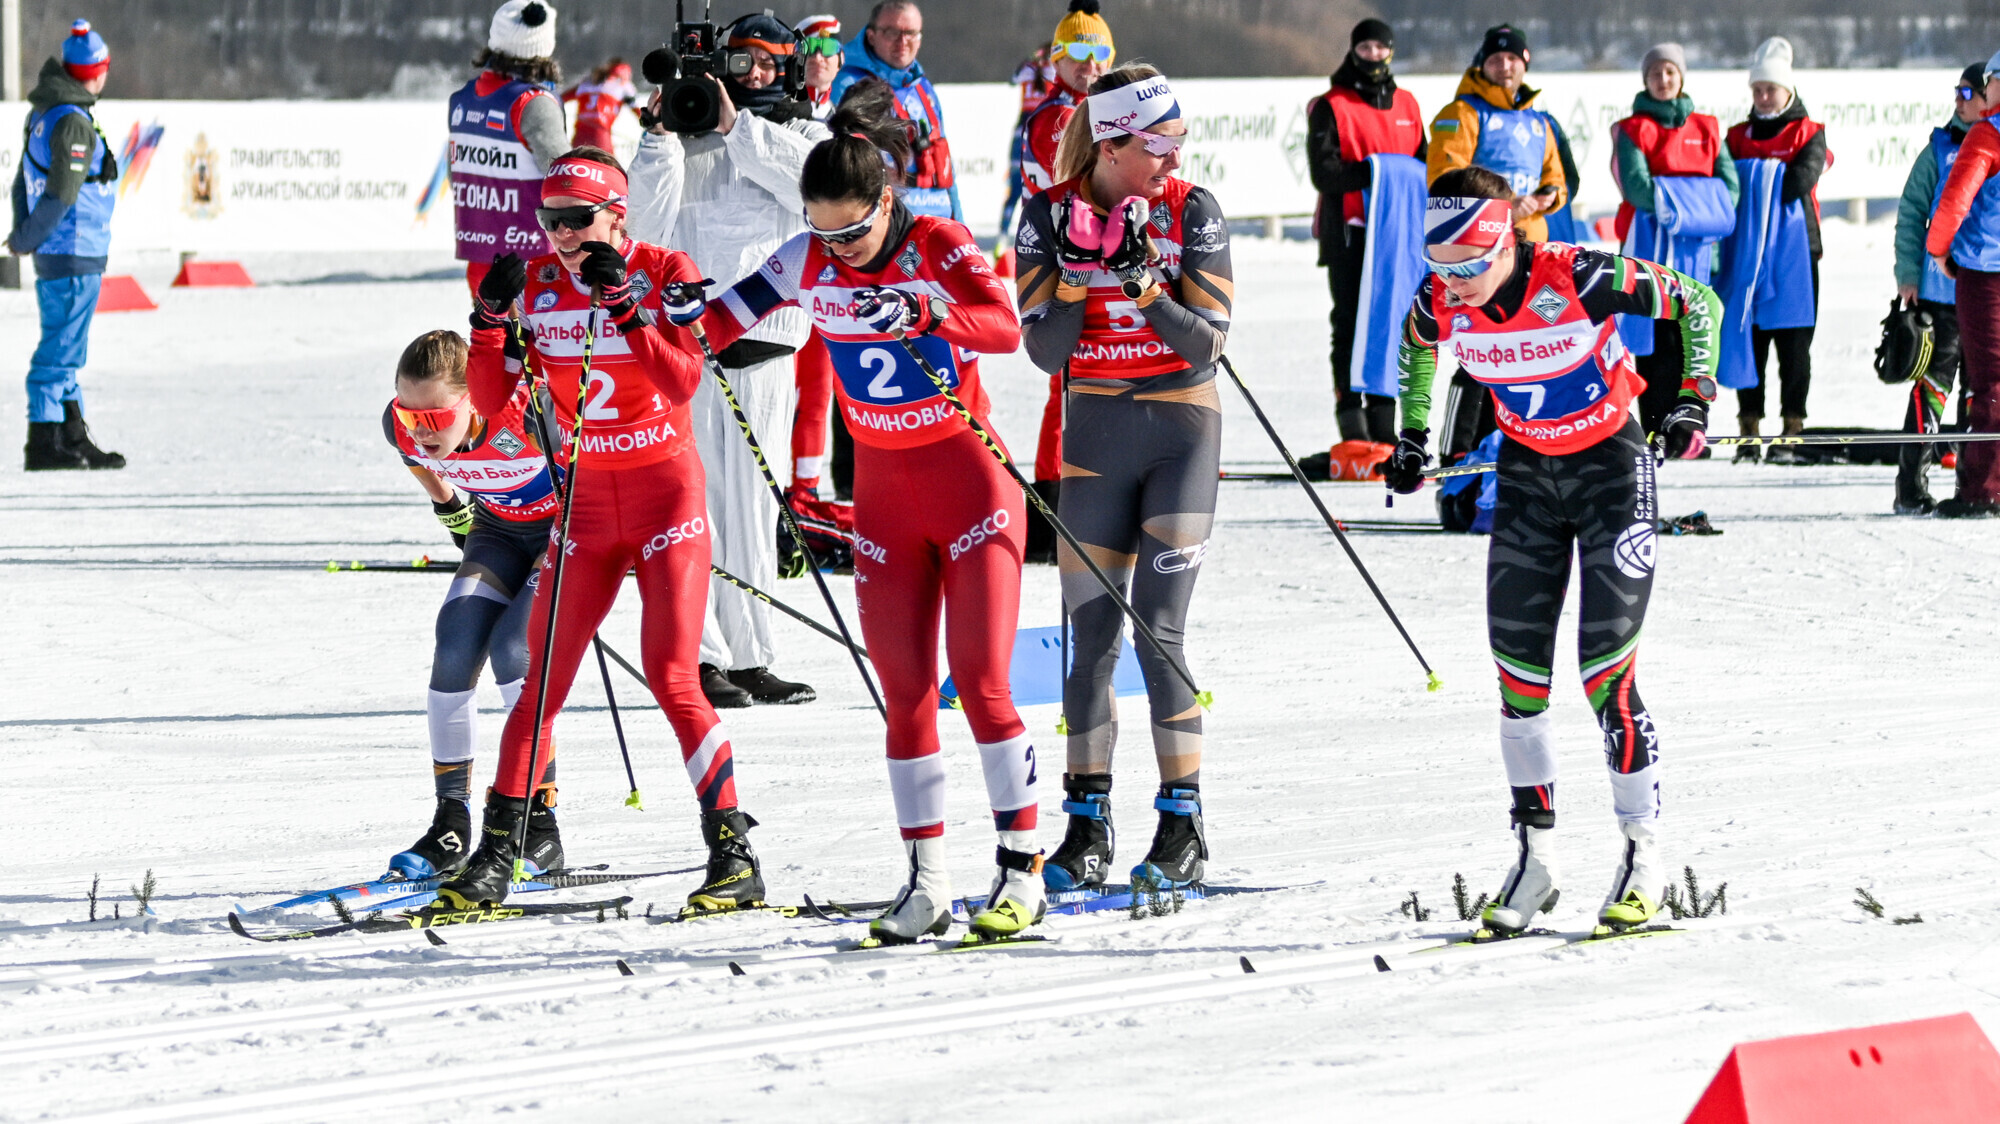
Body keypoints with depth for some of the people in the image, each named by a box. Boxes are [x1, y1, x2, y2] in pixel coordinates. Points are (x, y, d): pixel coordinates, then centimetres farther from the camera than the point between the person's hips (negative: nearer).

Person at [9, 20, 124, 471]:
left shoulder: (41, 114, 10)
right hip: (75, 256, -9)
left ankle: (74, 439, 22)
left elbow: (24, 180, 14)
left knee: (65, 350, 15)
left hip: (51, 254, 9)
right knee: (59, 351, -4)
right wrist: (26, 241, -9)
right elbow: (60, 196, -20)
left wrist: (23, 232, 8)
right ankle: (43, 446, -2)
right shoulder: (74, 124, -19)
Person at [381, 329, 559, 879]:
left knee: (513, 648, -23)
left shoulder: (528, 411, -38)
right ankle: (451, 825, -1)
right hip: (498, 530, 5)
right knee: (454, 654, -12)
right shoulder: (402, 426, -21)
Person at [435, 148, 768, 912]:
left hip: (666, 498, -4)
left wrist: (624, 302, -27)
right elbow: (490, 401, -2)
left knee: (672, 679, -13)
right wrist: (491, 317, -15)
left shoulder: (663, 274, -8)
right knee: (541, 683, 1)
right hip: (585, 505, 4)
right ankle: (497, 855, 7)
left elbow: (681, 380, -22)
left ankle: (734, 852, -7)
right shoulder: (537, 287, 2)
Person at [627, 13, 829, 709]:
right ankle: (700, 657, -7)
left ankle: (749, 658, 9)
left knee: (752, 507, 4)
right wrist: (661, 134, -5)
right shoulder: (686, 144, 9)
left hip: (766, 344, 2)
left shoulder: (804, 136, 12)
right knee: (695, 499, -7)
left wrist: (739, 127, -10)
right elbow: (649, 226, -2)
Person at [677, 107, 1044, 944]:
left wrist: (920, 316, -48)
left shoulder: (937, 245, -15)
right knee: (905, 694, 3)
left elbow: (1005, 327, -31)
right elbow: (728, 321, -2)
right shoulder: (808, 263, -3)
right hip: (883, 491, 4)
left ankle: (1022, 870, -2)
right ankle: (927, 883, 6)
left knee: (981, 682, -9)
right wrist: (689, 313, -25)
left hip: (968, 480, -4)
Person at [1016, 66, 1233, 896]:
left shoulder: (1193, 212, -6)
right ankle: (1087, 828, 11)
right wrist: (1076, 276, -20)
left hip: (1182, 432, -2)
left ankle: (1184, 828, -4)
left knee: (1158, 632, -9)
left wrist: (1144, 290, -23)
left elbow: (1207, 347, -9)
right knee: (1091, 635, 2)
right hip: (1094, 435, 2)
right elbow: (1046, 352, -5)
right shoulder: (1050, 218, -3)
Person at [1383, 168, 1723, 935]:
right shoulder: (1441, 304, -14)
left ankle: (1644, 854, 4)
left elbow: (1696, 304, -15)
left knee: (1606, 671, -9)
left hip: (1611, 466, -5)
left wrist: (1693, 400, -21)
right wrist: (1413, 435, 11)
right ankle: (1535, 854, 11)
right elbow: (1415, 344, 13)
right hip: (1526, 471, 5)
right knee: (1518, 668, 0)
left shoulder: (1578, 280, -28)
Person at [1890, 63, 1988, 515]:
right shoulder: (1941, 148, 4)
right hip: (1940, 290, -2)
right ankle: (1912, 489, -4)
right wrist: (1908, 273, -4)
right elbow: (1911, 213, 5)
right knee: (1933, 384, -5)